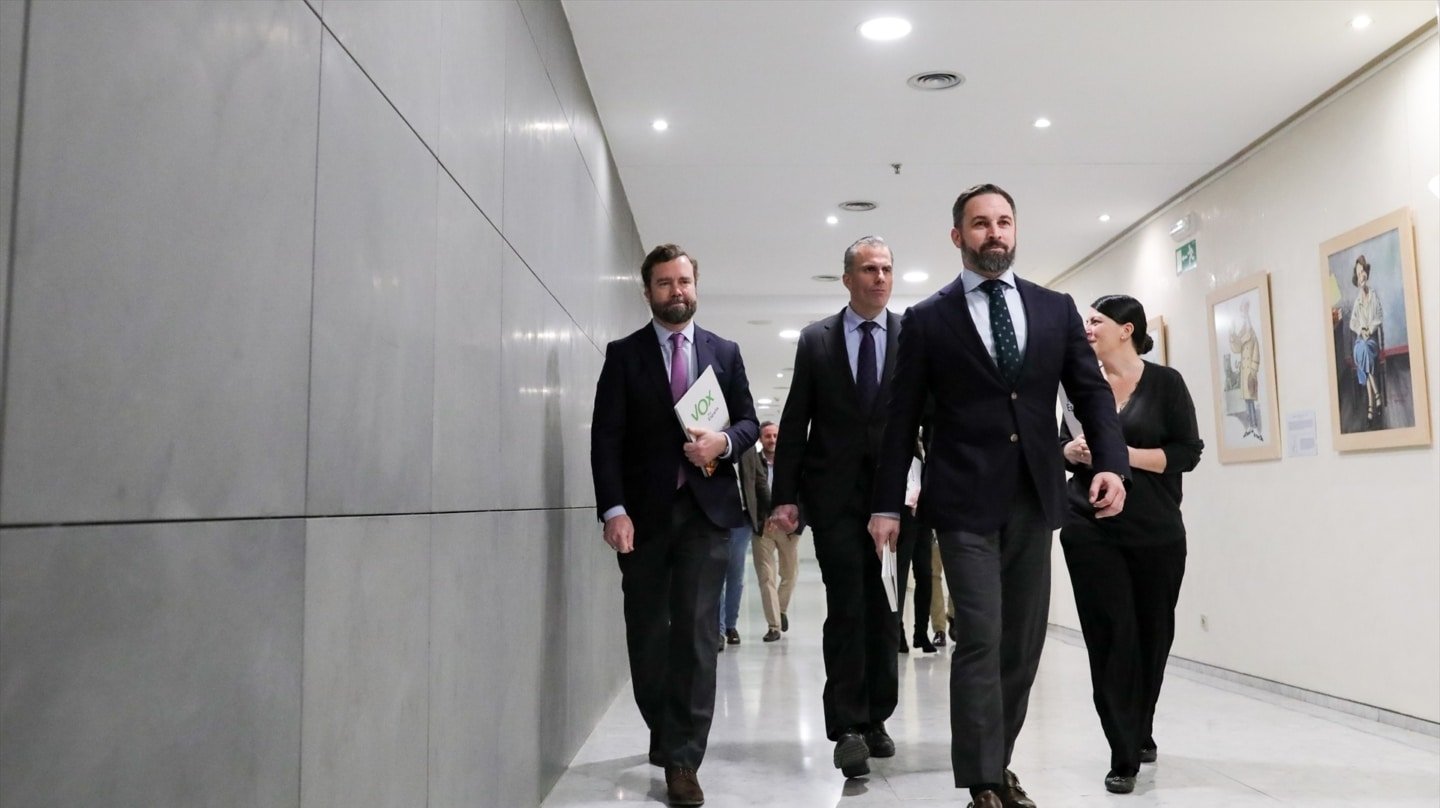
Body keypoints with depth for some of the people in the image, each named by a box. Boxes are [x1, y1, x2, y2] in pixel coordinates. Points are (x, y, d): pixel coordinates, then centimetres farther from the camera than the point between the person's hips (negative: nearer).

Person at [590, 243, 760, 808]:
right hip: (644, 511, 0)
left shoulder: (725, 353, 11)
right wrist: (613, 509, -13)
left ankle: (682, 759, 0)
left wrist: (724, 442, -12)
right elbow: (606, 437, -3)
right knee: (646, 632, 9)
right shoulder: (623, 354, 5)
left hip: (707, 509, 0)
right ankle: (665, 733, 30)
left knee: (696, 631, -5)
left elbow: (749, 422, 12)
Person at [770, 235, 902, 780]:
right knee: (846, 609, -2)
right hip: (835, 493, -1)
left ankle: (874, 718, 23)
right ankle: (848, 728, 5)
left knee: (883, 611, 9)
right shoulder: (815, 340, 4)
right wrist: (784, 495, -3)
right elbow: (794, 423, 3)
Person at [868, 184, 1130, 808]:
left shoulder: (1056, 309, 10)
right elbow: (902, 419, 1)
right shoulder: (927, 319, 2)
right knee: (979, 640, -8)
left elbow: (1092, 392, 7)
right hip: (965, 500, -3)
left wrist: (1111, 463, -10)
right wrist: (887, 504, -2)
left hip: (1034, 499, 4)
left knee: (1023, 641, 10)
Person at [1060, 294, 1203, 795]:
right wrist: (1073, 450, -11)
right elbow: (1064, 448, 12)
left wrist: (1125, 454, -17)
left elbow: (1187, 452, -6)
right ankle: (1124, 756, 3)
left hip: (1157, 533, -1)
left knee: (1153, 635, 10)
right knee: (1110, 636, -4)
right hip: (1091, 530, 1)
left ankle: (1141, 734, 33)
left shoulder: (1165, 382, -2)